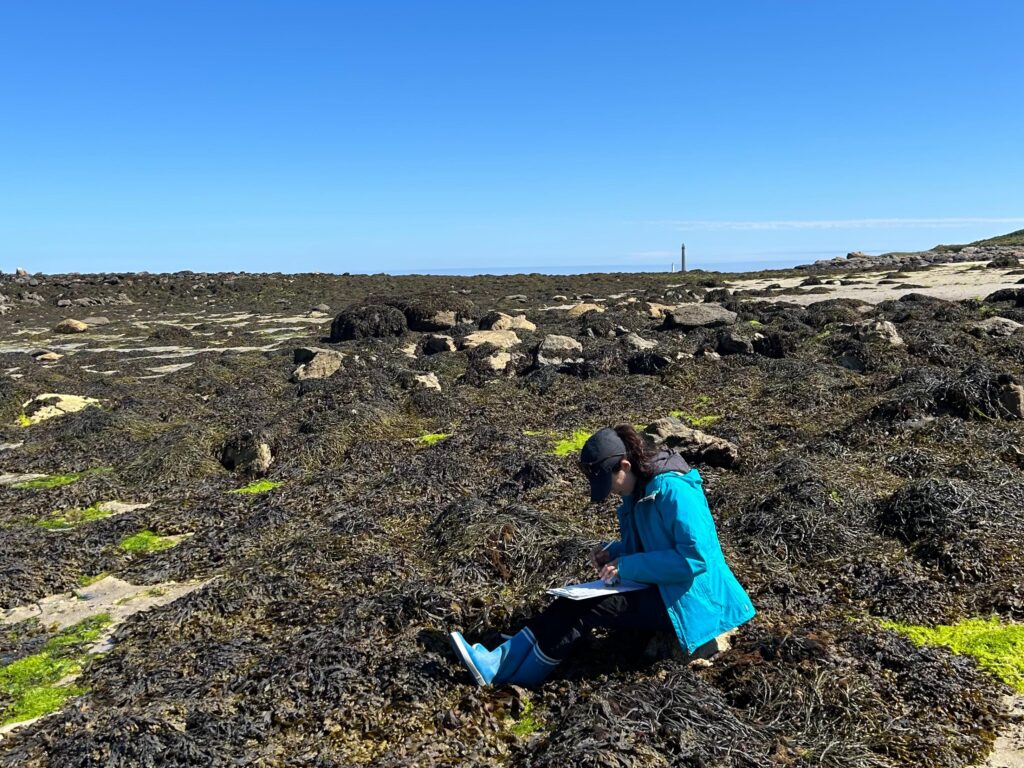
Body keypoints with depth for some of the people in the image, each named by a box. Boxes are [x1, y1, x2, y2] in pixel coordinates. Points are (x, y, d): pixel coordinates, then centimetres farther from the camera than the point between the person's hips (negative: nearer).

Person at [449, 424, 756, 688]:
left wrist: (628, 566, -23)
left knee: (589, 608, -19)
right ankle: (500, 663, -13)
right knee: (577, 599, -9)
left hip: (687, 599, -9)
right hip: (657, 588, 9)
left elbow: (695, 556, -28)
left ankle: (515, 680, -12)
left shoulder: (673, 490, -23)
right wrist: (614, 552, -3)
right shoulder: (637, 491, 6)